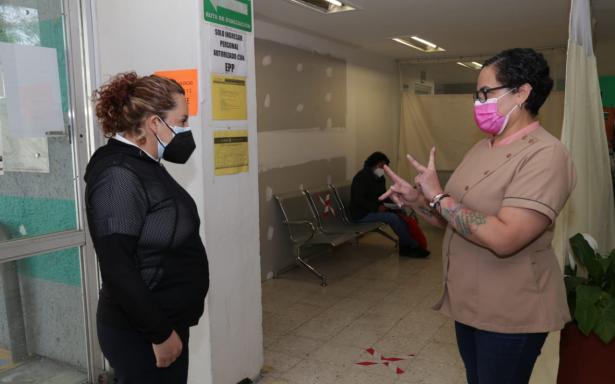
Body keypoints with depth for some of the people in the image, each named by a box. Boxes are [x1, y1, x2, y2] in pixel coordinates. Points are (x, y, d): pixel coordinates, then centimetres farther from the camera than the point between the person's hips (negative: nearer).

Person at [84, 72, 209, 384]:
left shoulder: (142, 166, 9)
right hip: (139, 333, -9)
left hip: (165, 322, 9)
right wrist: (160, 333, -20)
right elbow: (116, 268, -26)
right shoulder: (118, 176, -21)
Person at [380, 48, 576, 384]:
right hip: (469, 299, 8)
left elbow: (504, 239, -31)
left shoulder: (545, 155, -20)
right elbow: (453, 218, 11)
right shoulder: (481, 148, 6)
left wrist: (437, 196, -24)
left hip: (511, 312, -8)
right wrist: (416, 200, -6)